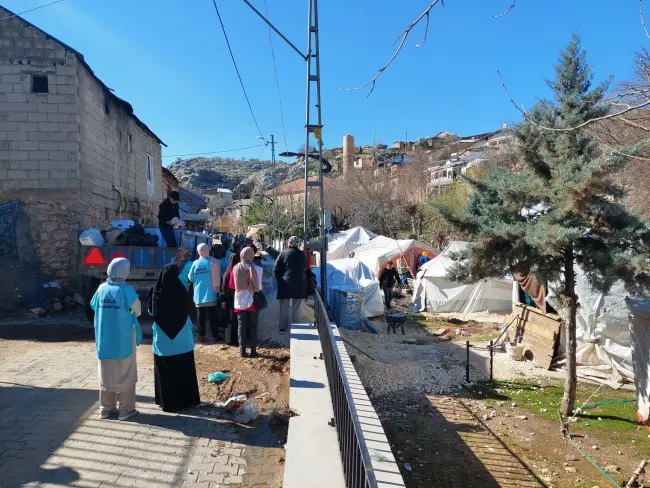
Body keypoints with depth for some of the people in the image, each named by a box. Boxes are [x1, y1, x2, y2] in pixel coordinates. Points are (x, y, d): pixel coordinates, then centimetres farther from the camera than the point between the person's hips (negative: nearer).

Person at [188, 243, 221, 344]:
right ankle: (215, 335, 11)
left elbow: (191, 278, 7)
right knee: (212, 316, 7)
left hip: (199, 295, 2)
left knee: (201, 317, 8)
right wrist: (217, 287, 5)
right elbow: (218, 276, -7)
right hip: (211, 294, -1)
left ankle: (202, 336, 10)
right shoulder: (213, 261, -7)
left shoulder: (195, 263, -1)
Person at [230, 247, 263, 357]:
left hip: (240, 302, 1)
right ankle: (253, 350, 10)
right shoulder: (258, 269, -11)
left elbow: (232, 285, 4)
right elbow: (260, 286, -1)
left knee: (241, 325, 10)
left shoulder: (236, 268, -6)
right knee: (253, 325, 8)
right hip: (253, 301, -1)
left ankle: (242, 350, 11)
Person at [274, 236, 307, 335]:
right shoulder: (302, 254, 0)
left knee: (284, 306, 7)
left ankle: (283, 327, 6)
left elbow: (275, 268, -4)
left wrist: (279, 279, 5)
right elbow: (305, 267, 7)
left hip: (285, 283, 0)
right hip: (299, 284, 0)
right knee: (296, 307, 10)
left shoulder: (283, 253, -2)